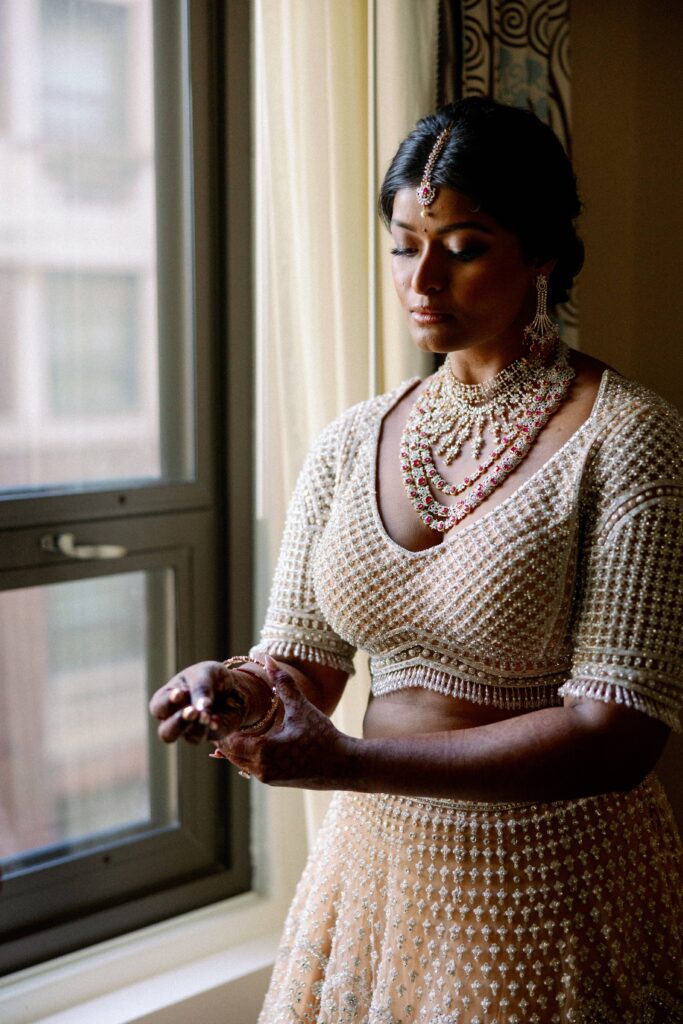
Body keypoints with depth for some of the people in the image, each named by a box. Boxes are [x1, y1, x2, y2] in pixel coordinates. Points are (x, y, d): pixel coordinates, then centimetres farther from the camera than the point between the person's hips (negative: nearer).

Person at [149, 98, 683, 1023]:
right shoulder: (352, 443, 2)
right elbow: (302, 659, 4)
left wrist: (352, 762, -28)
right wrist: (240, 691, -20)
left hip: (554, 885, -4)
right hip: (376, 864, 5)